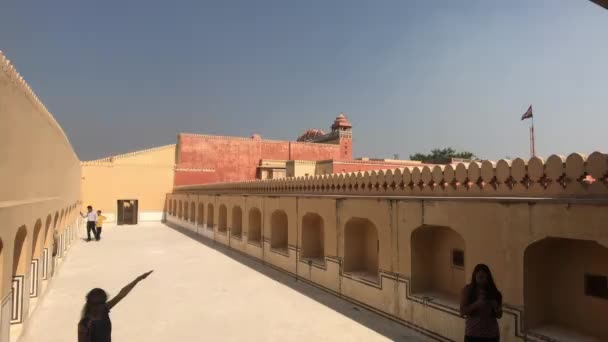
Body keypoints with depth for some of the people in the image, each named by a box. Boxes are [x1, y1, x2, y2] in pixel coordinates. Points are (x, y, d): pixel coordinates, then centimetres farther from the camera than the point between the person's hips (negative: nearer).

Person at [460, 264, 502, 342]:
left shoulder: (493, 292, 0)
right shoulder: (467, 290, -5)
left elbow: (499, 315, 7)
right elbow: (462, 311, -11)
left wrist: (497, 310, -16)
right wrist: (477, 303, -24)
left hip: (491, 334, 2)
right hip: (473, 334, -2)